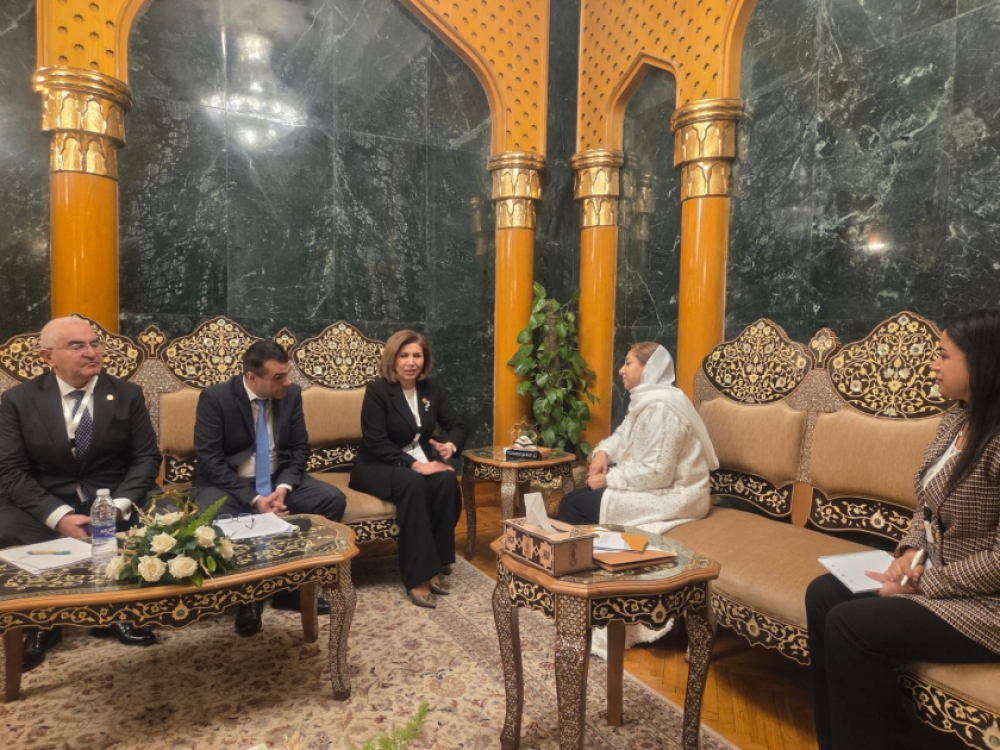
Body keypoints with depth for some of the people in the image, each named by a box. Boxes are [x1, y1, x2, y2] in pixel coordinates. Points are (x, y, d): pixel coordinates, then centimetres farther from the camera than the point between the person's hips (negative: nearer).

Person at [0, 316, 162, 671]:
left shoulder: (128, 394, 3)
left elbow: (147, 457, 0)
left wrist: (119, 505, -19)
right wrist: (59, 516, -21)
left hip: (116, 499, 1)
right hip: (43, 505, 0)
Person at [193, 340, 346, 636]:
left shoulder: (291, 394, -4)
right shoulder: (215, 397, -15)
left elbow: (300, 447, 1)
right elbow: (209, 459, -18)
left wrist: (284, 487, -18)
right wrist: (253, 499, -26)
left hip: (277, 479, 4)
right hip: (227, 483, -3)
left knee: (333, 500, -17)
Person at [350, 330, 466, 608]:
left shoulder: (431, 389, 6)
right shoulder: (377, 390, -12)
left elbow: (457, 425, 8)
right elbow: (375, 443, -19)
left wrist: (451, 445, -15)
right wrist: (413, 464, -28)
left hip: (420, 461, 5)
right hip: (377, 466, -5)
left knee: (447, 480, -27)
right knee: (412, 483, -36)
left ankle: (435, 563, -18)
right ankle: (418, 576, -32)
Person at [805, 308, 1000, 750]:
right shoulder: (955, 421, 5)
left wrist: (922, 583, -17)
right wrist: (911, 552, -3)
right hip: (937, 577, 9)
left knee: (850, 624, -19)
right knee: (823, 593, -3)